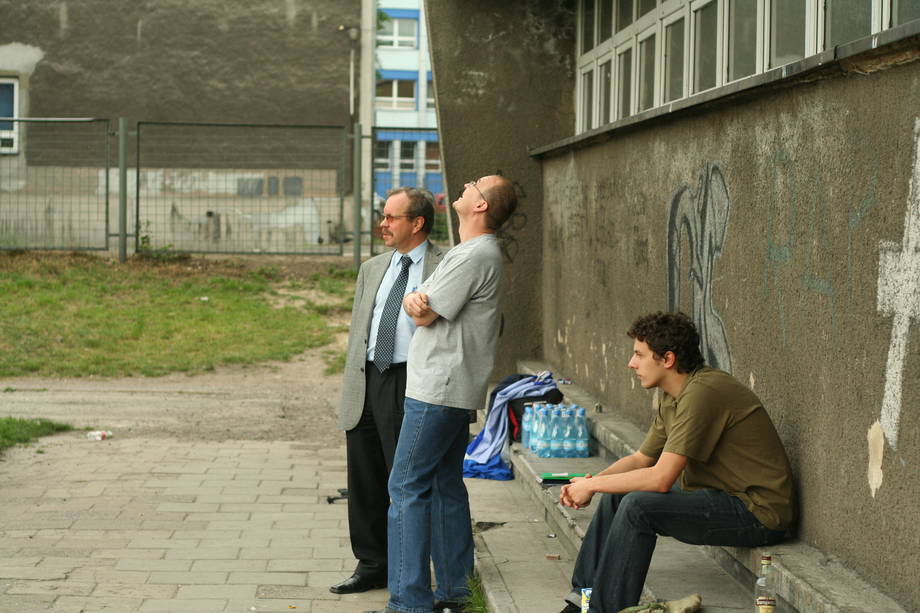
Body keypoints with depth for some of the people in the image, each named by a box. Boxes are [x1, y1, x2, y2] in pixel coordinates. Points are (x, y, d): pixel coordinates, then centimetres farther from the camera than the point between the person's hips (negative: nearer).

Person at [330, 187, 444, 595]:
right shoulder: (372, 270, 17)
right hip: (367, 382, 6)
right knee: (365, 482, 10)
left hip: (412, 383, -6)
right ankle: (372, 565, 22)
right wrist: (350, 389, 15)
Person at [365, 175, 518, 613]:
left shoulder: (474, 256, -16)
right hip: (455, 390, 10)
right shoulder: (477, 251, 17)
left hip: (438, 390, -10)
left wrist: (417, 304, 9)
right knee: (445, 485, 13)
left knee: (407, 486, -8)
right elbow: (419, 307, 13)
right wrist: (416, 301, -10)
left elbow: (424, 314, -13)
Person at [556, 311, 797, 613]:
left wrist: (592, 485, -14)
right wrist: (591, 482, -1)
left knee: (638, 505, -23)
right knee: (615, 496, 9)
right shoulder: (671, 396, 8)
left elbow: (661, 478, -26)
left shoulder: (702, 392, -23)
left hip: (760, 512, -10)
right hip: (728, 499, 10)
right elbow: (641, 459, 17)